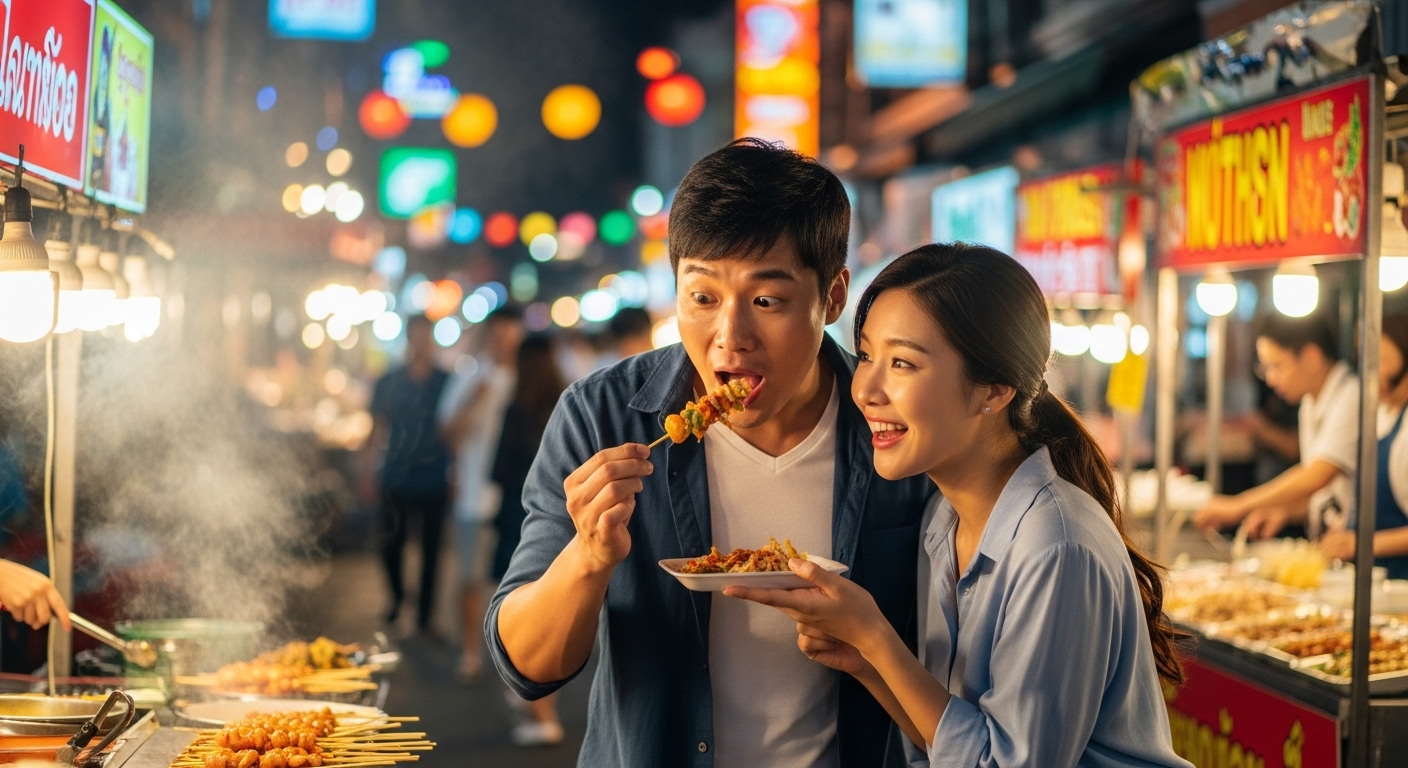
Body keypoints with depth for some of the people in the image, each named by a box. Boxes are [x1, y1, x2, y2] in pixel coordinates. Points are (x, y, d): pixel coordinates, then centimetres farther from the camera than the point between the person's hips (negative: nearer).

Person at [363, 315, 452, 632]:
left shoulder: (447, 383, 1)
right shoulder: (389, 382, 4)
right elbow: (378, 430, 8)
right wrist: (367, 472, 5)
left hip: (434, 481, -1)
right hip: (396, 479, 1)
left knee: (430, 547, 5)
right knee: (391, 544, 1)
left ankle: (425, 611, 17)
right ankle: (397, 595, 28)